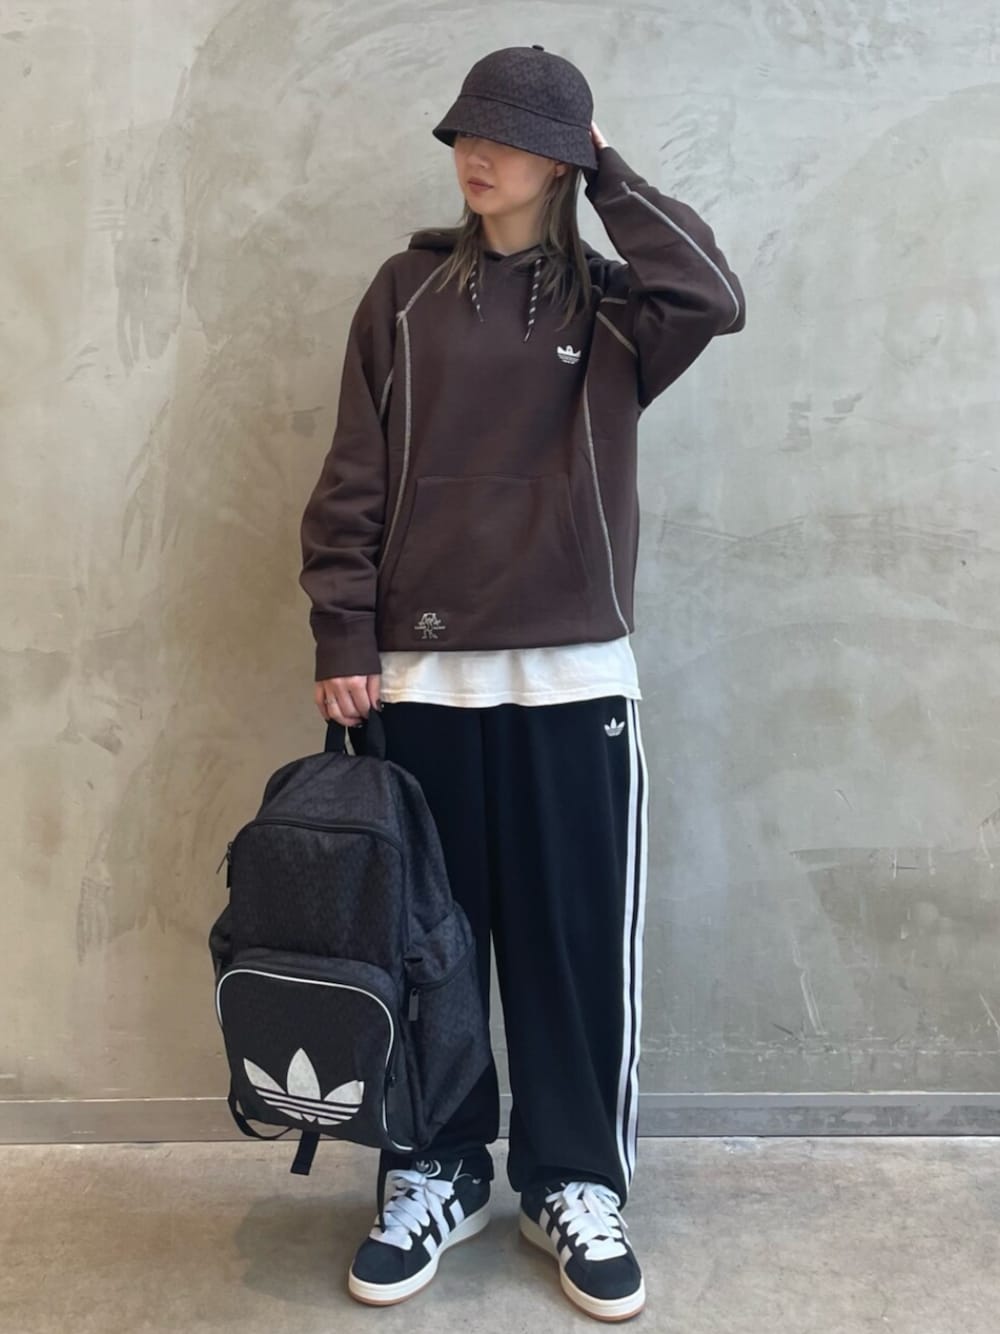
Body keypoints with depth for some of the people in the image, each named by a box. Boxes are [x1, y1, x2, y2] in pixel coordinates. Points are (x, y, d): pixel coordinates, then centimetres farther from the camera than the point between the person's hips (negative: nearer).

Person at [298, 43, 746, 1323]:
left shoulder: (608, 303, 7)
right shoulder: (406, 293, 8)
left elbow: (714, 299, -15)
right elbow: (352, 480, 3)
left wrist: (612, 176, -3)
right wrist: (343, 639, -4)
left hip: (574, 676, 0)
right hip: (422, 672, 1)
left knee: (576, 939, 5)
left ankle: (575, 1185, 23)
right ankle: (433, 1175, 26)